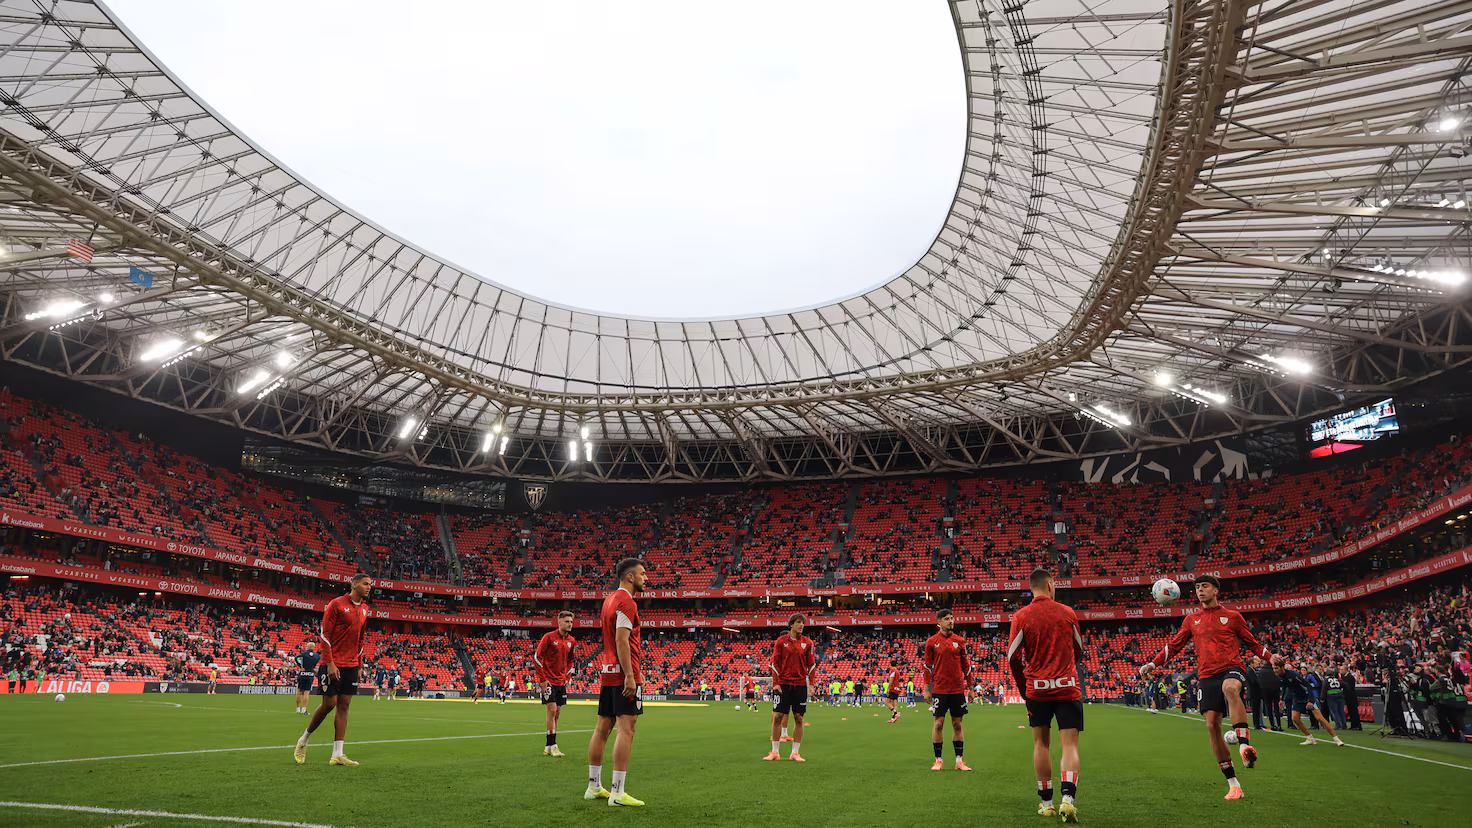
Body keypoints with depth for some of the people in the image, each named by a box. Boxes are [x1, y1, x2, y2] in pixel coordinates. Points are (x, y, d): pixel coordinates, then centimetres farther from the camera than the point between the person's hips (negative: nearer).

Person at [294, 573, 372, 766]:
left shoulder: (364, 609, 12)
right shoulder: (337, 604, -8)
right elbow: (325, 634, -11)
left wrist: (359, 665, 15)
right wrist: (330, 663, -16)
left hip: (351, 665, 6)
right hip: (334, 664, -6)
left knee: (343, 705, 2)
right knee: (329, 703, -5)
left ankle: (337, 754, 1)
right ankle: (303, 741, 20)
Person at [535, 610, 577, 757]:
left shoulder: (571, 641, 7)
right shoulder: (549, 637, -10)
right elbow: (536, 657, -10)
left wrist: (567, 677, 12)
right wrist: (542, 679, -11)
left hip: (561, 682, 6)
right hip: (549, 681, -6)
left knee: (556, 713, 7)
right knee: (552, 711, -11)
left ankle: (548, 748, 14)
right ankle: (552, 746, -6)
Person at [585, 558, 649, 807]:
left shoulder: (610, 599, 17)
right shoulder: (626, 602, -12)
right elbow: (621, 641, -20)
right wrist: (630, 676, -22)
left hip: (607, 673, 10)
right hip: (623, 674, -10)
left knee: (602, 728, 12)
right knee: (626, 729, -9)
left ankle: (594, 787, 20)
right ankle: (618, 793, -10)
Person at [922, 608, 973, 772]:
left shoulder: (960, 641, 7)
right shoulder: (932, 641, 1)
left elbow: (966, 665, 11)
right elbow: (927, 666, 2)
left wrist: (970, 687, 9)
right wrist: (926, 690, -1)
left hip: (957, 689, 2)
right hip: (939, 689, -2)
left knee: (957, 724, 5)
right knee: (938, 723, -1)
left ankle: (959, 760, 11)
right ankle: (938, 760, 8)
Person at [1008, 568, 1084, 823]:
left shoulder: (1021, 616, -4)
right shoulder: (1067, 613, 1)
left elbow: (1013, 657, -5)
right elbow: (1079, 651, 14)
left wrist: (1023, 687, 9)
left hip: (1037, 689, 0)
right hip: (1068, 687, 0)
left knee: (1041, 744, 12)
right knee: (1070, 746, 0)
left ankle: (1046, 802, 17)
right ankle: (1068, 798, -17)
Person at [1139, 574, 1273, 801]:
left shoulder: (1233, 616, 10)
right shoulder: (1191, 620, 16)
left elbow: (1252, 643, 17)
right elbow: (1174, 645, 18)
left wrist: (1271, 657, 1)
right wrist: (1152, 664, 8)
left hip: (1232, 668, -3)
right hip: (1207, 676, 3)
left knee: (1230, 689, -40)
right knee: (1212, 726, -6)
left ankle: (1244, 745, -44)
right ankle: (1233, 784, 4)